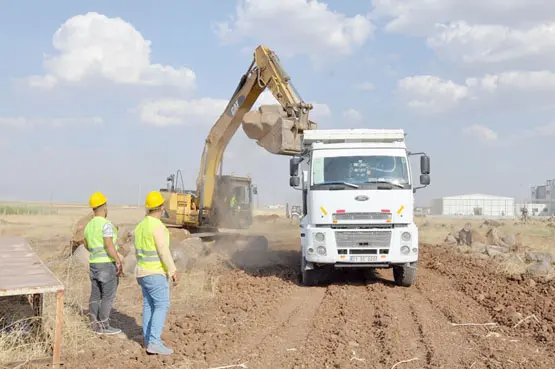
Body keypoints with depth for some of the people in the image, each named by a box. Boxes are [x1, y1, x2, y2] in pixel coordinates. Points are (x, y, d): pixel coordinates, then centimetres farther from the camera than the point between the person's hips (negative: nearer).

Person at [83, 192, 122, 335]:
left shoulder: (89, 225, 9)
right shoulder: (106, 224, -18)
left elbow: (87, 245, 22)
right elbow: (109, 245, -25)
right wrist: (119, 262, -21)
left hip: (94, 264, 8)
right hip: (108, 265, -8)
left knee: (96, 295, 10)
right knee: (108, 296, -2)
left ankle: (95, 325, 13)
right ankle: (104, 326, 0)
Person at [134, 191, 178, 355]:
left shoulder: (140, 226, 7)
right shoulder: (157, 226, -21)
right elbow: (164, 251, -23)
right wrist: (173, 271, -18)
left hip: (144, 272, 9)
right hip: (156, 274, -9)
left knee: (149, 305, 15)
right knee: (162, 306, -8)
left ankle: (149, 338, 21)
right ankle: (154, 343, -12)